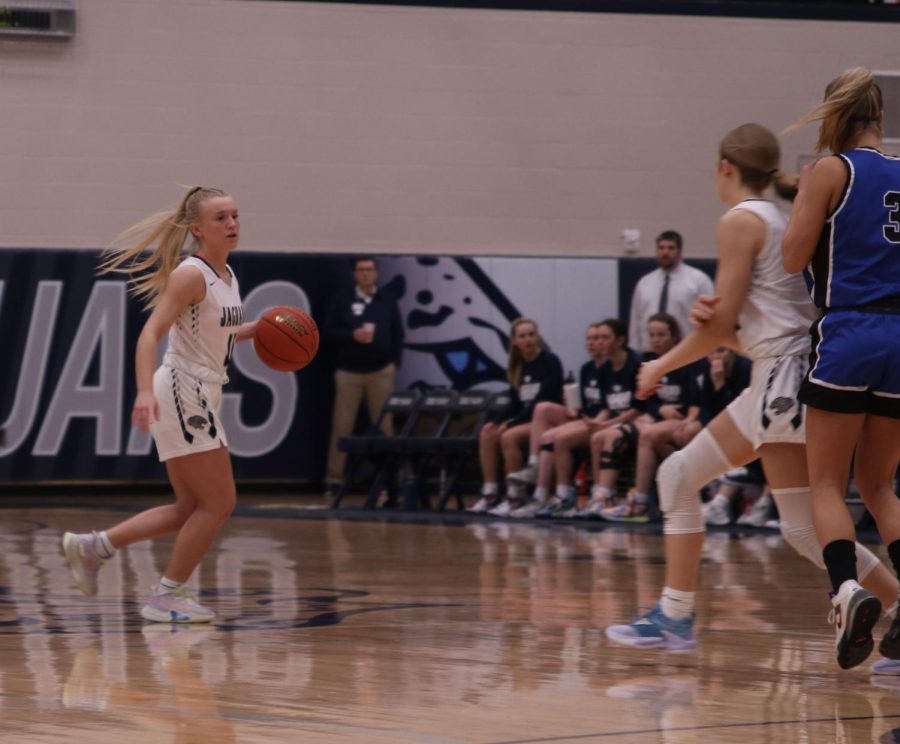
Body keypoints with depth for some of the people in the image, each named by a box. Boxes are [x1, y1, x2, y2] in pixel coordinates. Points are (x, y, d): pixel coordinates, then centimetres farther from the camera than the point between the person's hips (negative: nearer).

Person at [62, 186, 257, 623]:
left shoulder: (226, 276, 11)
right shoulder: (191, 274, -15)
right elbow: (150, 333, -24)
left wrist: (253, 330, 11)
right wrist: (145, 391, -37)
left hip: (201, 397, 9)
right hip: (181, 393, -9)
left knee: (191, 511, 12)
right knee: (219, 503, -6)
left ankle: (93, 547, 18)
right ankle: (167, 596, 4)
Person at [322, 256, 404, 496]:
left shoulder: (388, 302, 9)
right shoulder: (342, 301, 4)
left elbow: (398, 335, 9)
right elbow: (328, 332, 0)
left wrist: (394, 363, -1)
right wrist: (352, 335, -15)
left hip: (381, 372, 1)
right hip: (348, 372, -1)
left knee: (384, 426, 2)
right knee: (342, 427, -1)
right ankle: (334, 479, 3)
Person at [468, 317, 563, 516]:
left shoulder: (550, 362, -7)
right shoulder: (516, 366, 14)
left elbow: (542, 402, -15)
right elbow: (516, 404, 14)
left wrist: (512, 423, -19)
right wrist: (497, 422, -5)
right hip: (524, 419, 7)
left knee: (509, 436, -30)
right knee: (487, 433, -15)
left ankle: (515, 497, -24)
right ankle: (490, 494, -16)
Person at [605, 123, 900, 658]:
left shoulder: (741, 221, -9)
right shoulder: (781, 221, 18)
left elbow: (722, 325, -12)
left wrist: (662, 366, 2)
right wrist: (712, 317, -5)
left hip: (786, 378, -10)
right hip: (777, 380, 10)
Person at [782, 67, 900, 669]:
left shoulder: (829, 172, -3)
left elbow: (794, 258, -5)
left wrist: (802, 199, 11)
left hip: (848, 334, -5)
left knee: (828, 483, 2)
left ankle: (848, 587, -23)